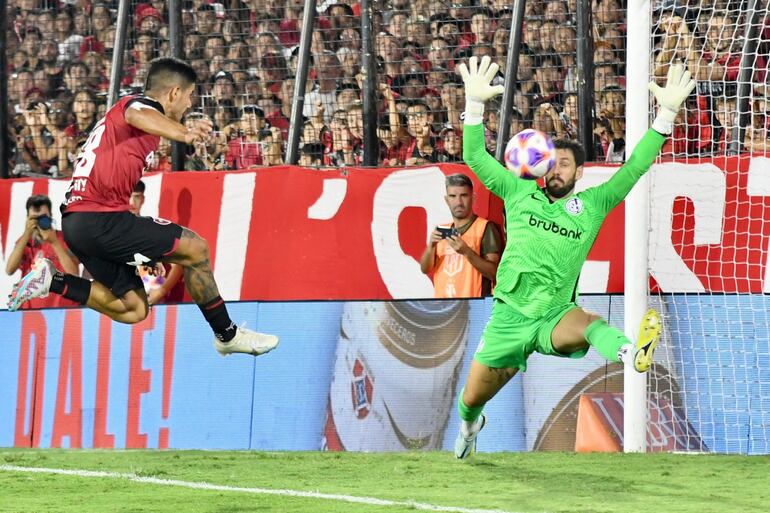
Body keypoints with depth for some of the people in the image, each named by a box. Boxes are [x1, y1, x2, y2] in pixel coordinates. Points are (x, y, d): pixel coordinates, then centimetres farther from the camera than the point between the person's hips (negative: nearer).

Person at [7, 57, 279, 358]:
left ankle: (53, 281, 6)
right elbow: (136, 115, -32)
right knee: (195, 248, -9)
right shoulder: (144, 104, -4)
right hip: (99, 218, -10)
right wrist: (184, 134, -52)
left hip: (76, 219, 10)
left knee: (134, 310, 12)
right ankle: (227, 335, 1)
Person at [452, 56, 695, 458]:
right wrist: (474, 102, -8)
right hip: (510, 315, 2)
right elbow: (474, 157, 4)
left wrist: (666, 114, -10)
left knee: (586, 323, -39)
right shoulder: (519, 193, 8)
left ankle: (632, 353, -73)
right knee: (472, 398, 10)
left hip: (554, 316, -2)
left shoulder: (592, 204, 6)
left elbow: (634, 168, -1)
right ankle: (469, 424, 48)